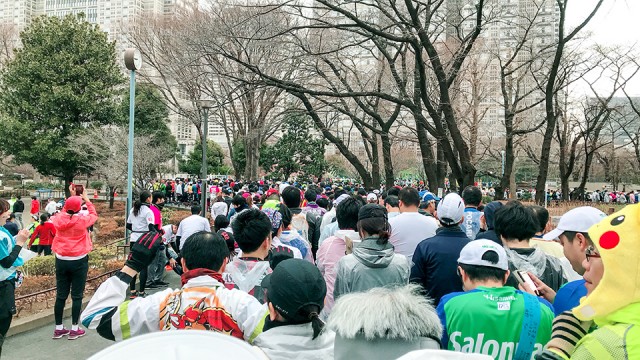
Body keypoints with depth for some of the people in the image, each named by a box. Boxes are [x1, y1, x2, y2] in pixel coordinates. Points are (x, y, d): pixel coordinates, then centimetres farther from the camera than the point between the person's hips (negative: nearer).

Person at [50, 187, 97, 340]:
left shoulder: (59, 219, -4)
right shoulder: (82, 220, -13)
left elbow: (65, 212, 20)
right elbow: (94, 215, 8)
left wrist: (71, 196, 25)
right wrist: (86, 198, 17)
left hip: (61, 260, 4)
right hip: (78, 261, -4)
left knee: (61, 295, 11)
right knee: (77, 295, 4)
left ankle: (58, 328, 20)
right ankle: (74, 329, 9)